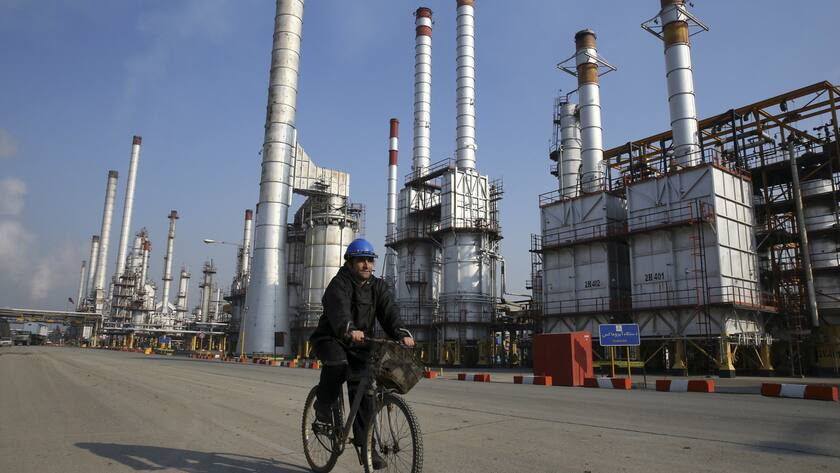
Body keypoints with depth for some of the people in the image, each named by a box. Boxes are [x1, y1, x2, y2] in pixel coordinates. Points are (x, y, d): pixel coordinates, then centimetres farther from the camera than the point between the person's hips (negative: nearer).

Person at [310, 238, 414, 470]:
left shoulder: (378, 286, 0)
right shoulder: (339, 284, -16)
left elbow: (389, 311, -15)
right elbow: (339, 311, -36)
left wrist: (402, 333, -34)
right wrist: (349, 330, -57)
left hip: (359, 343, 5)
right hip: (331, 338, -4)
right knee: (337, 364, -35)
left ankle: (364, 442, 7)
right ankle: (323, 406, -7)